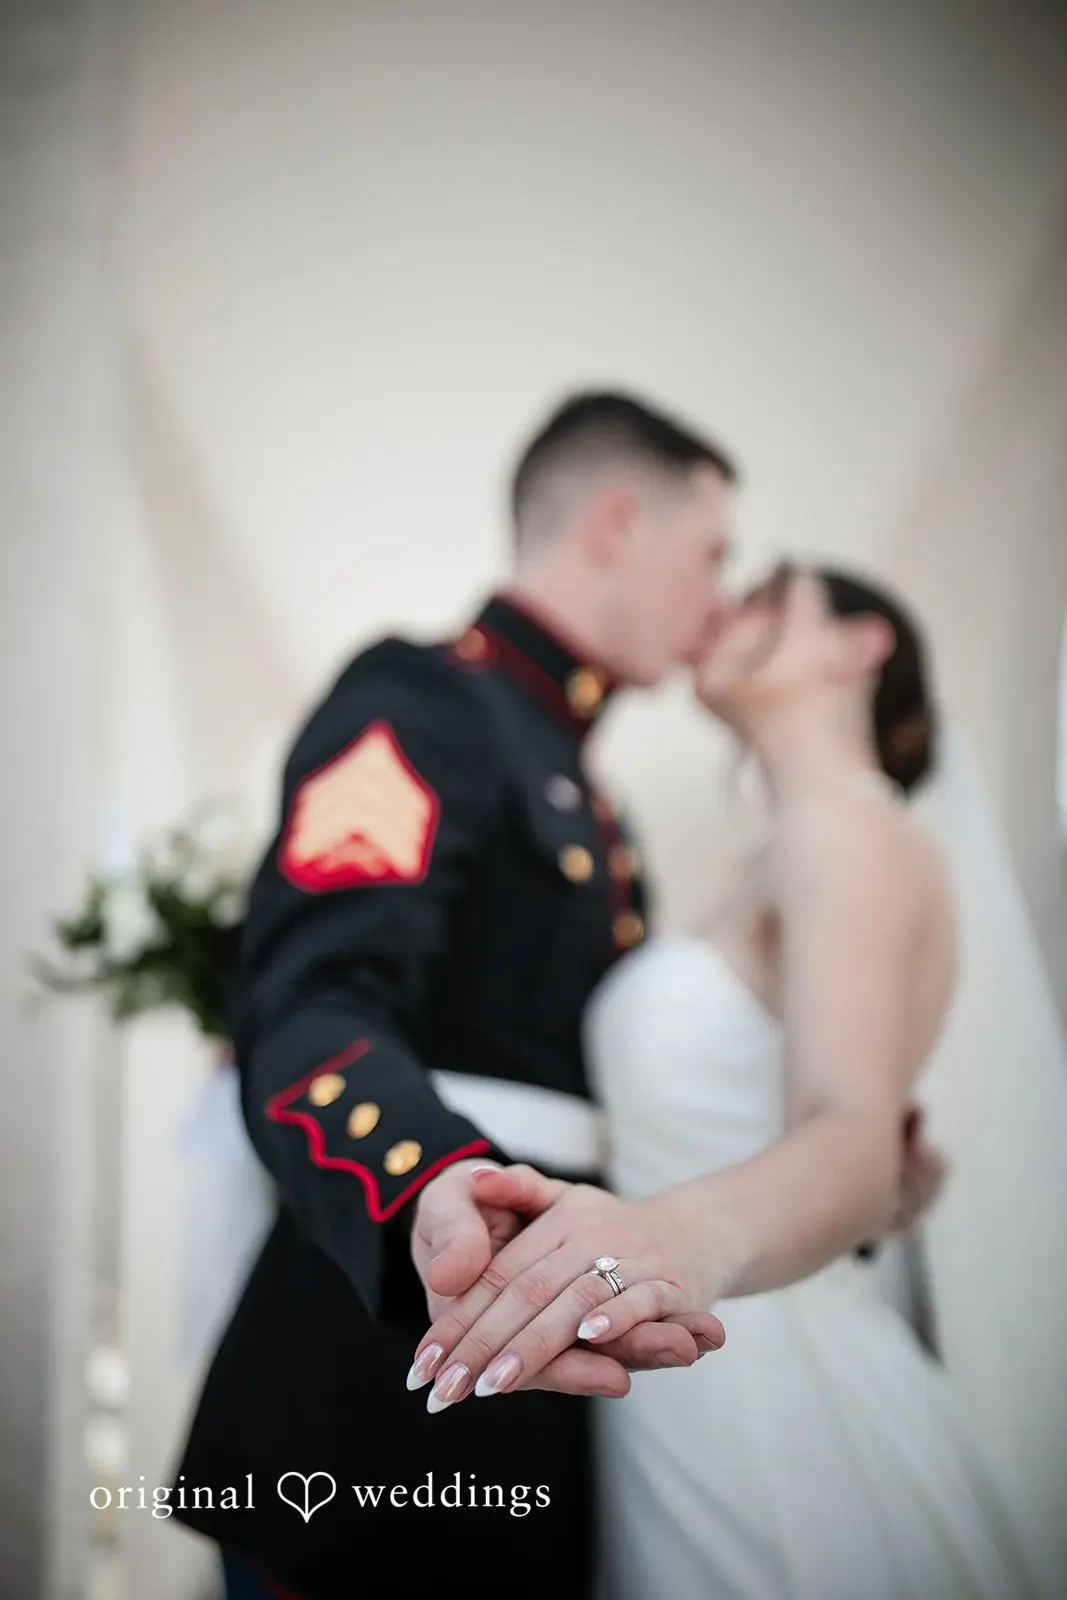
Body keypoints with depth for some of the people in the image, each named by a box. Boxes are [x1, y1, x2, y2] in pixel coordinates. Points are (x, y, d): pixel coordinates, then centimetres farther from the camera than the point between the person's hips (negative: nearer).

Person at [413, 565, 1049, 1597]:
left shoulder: (847, 825, -13)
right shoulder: (797, 855, 16)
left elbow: (858, 1146, -29)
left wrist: (695, 1232, -50)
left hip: (764, 1402, -8)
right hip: (698, 1399, 8)